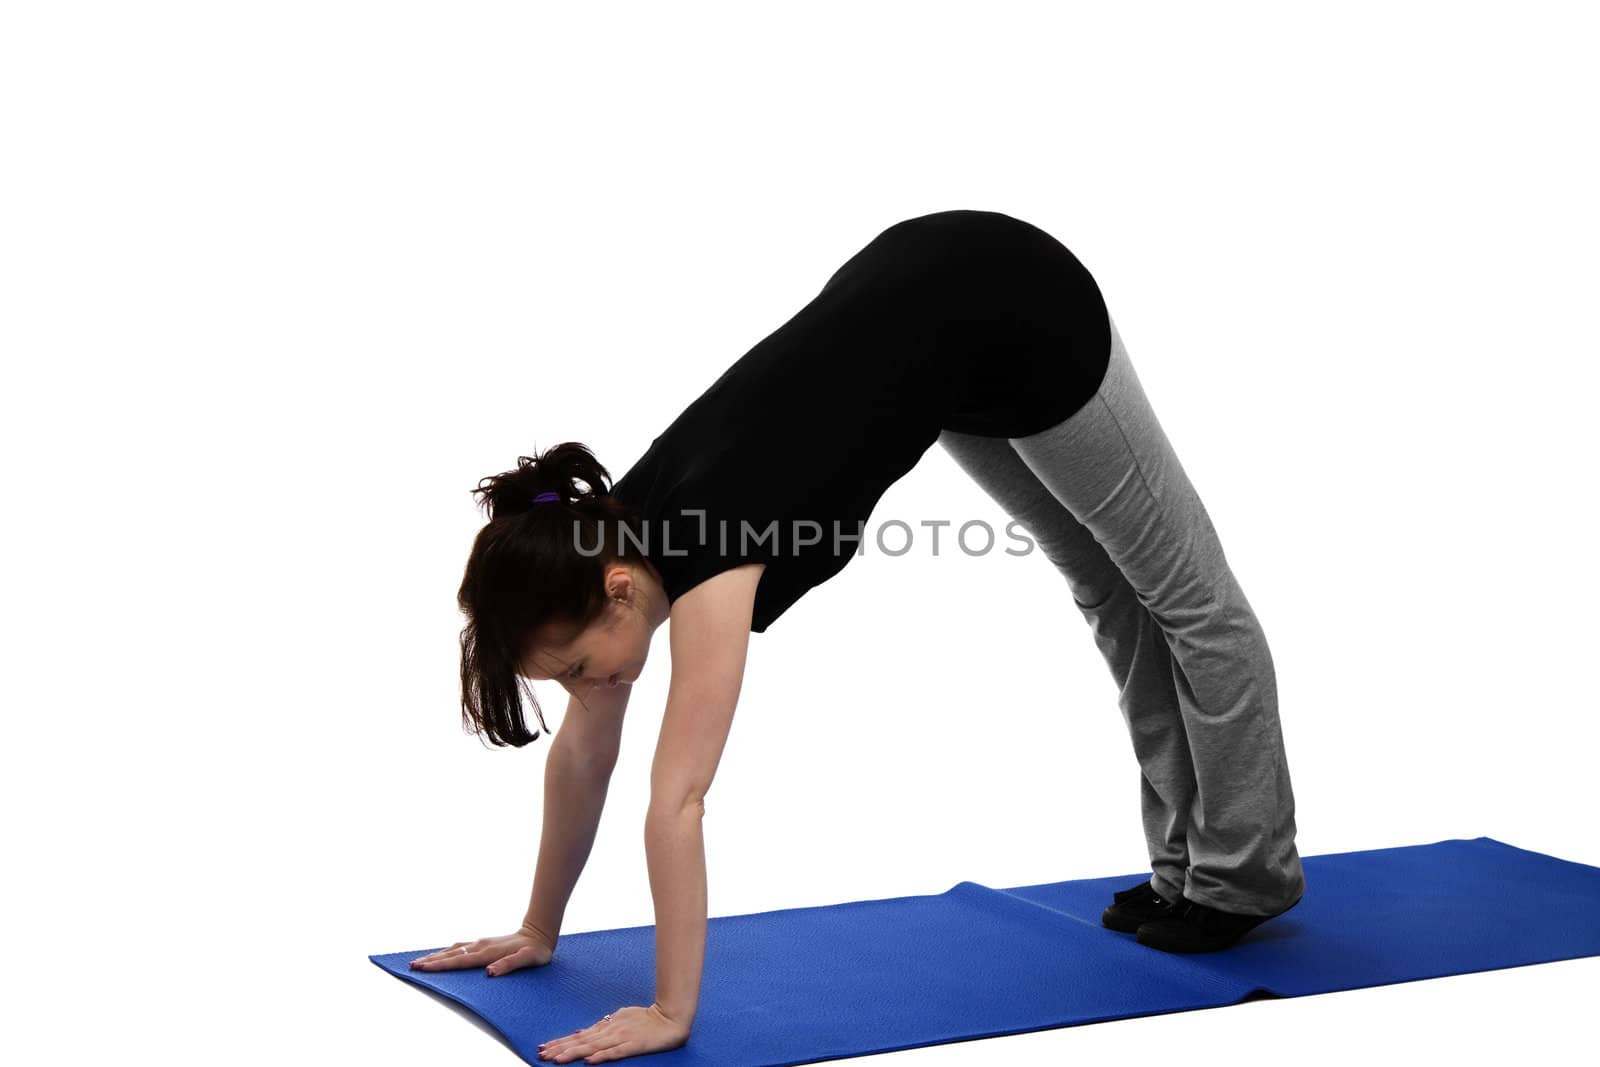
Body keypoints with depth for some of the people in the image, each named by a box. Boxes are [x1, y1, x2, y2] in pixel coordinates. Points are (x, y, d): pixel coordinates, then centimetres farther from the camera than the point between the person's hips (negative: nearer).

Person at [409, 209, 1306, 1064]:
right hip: (921, 291, 8)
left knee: (1184, 591, 11)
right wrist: (540, 932, 7)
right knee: (1107, 585, 20)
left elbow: (677, 800, -31)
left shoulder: (706, 545, -31)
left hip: (1017, 317, -7)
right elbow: (583, 752, 1)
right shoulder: (620, 540, -9)